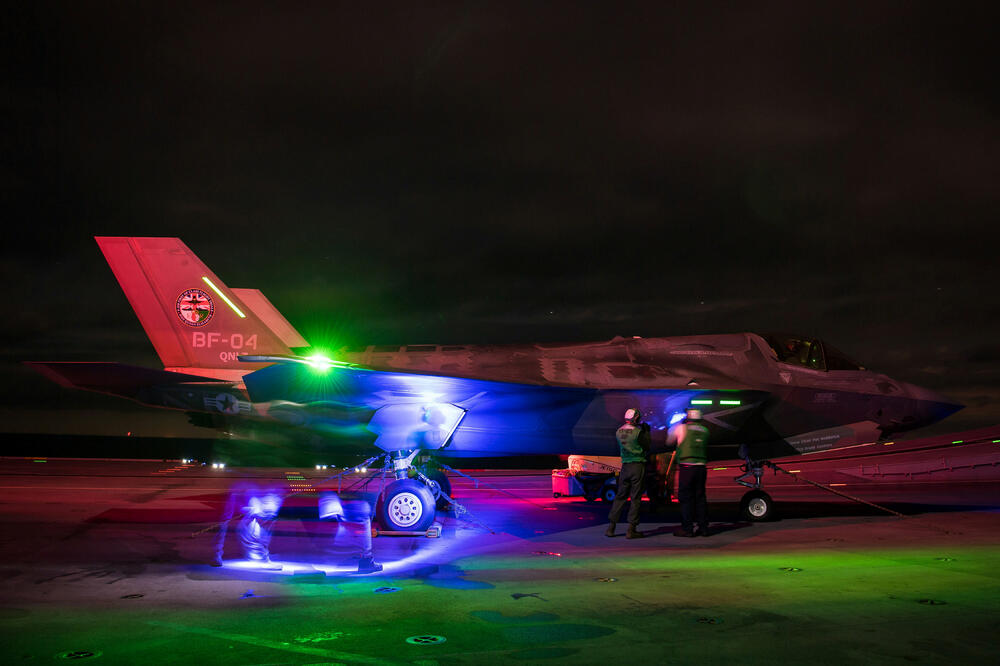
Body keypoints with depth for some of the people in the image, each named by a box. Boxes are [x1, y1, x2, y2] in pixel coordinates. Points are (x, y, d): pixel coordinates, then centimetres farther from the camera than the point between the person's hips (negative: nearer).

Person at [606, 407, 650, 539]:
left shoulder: (618, 432, 5)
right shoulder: (638, 432, -13)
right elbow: (647, 447, -4)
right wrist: (646, 432, 5)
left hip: (625, 466, 5)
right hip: (637, 466, -5)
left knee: (620, 496, 12)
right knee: (635, 498, 0)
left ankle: (611, 527, 10)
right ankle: (631, 529, -1)